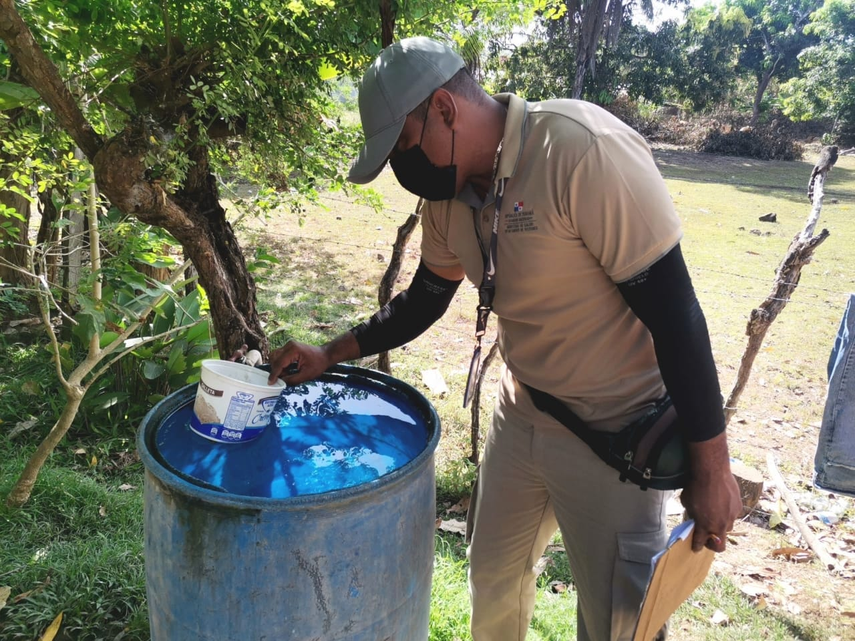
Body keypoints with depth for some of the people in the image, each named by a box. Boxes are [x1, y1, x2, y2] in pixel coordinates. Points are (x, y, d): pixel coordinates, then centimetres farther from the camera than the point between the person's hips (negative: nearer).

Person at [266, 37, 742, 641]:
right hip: (521, 412, 7)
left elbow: (673, 308, -24)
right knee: (493, 575, 23)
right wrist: (329, 354, 7)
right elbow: (424, 301, 13)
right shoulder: (449, 190, -1)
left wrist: (712, 467, -18)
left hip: (615, 431, -6)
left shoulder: (583, 150, -26)